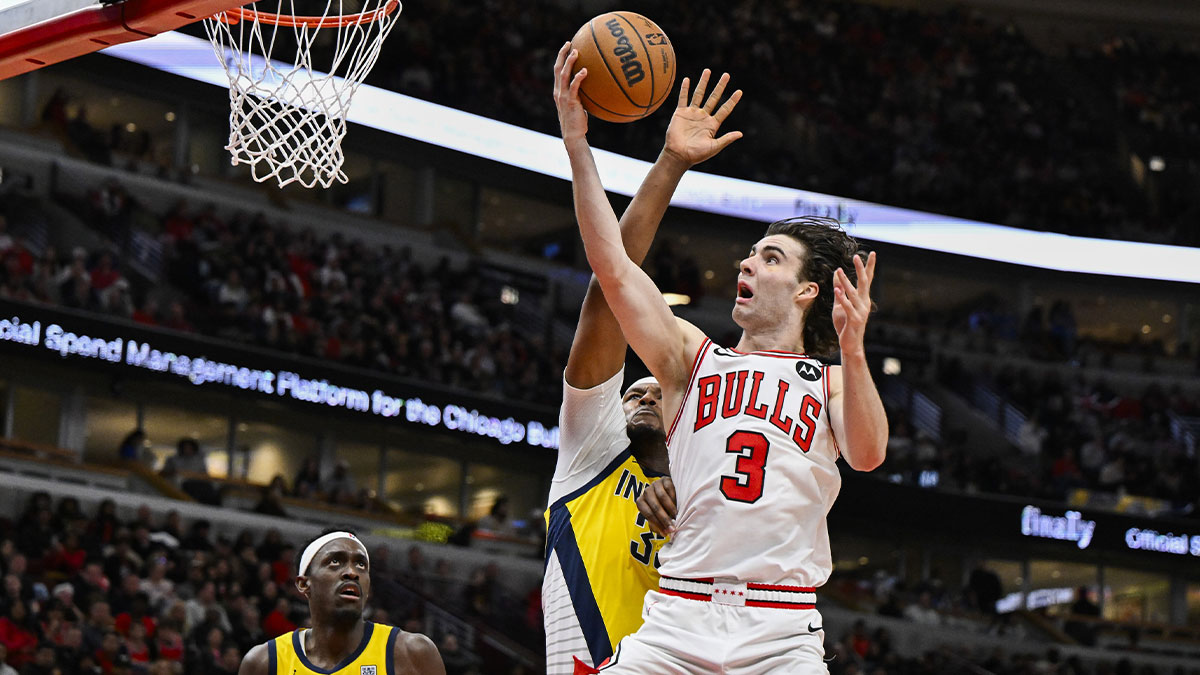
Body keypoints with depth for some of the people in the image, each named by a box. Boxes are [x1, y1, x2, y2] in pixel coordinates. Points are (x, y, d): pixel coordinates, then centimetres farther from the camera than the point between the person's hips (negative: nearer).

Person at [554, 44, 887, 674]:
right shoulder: (695, 357, 17)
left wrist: (853, 350, -22)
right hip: (678, 620, 1)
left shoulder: (833, 383, 14)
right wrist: (576, 143, 1)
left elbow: (867, 454, -6)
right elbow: (614, 270, 7)